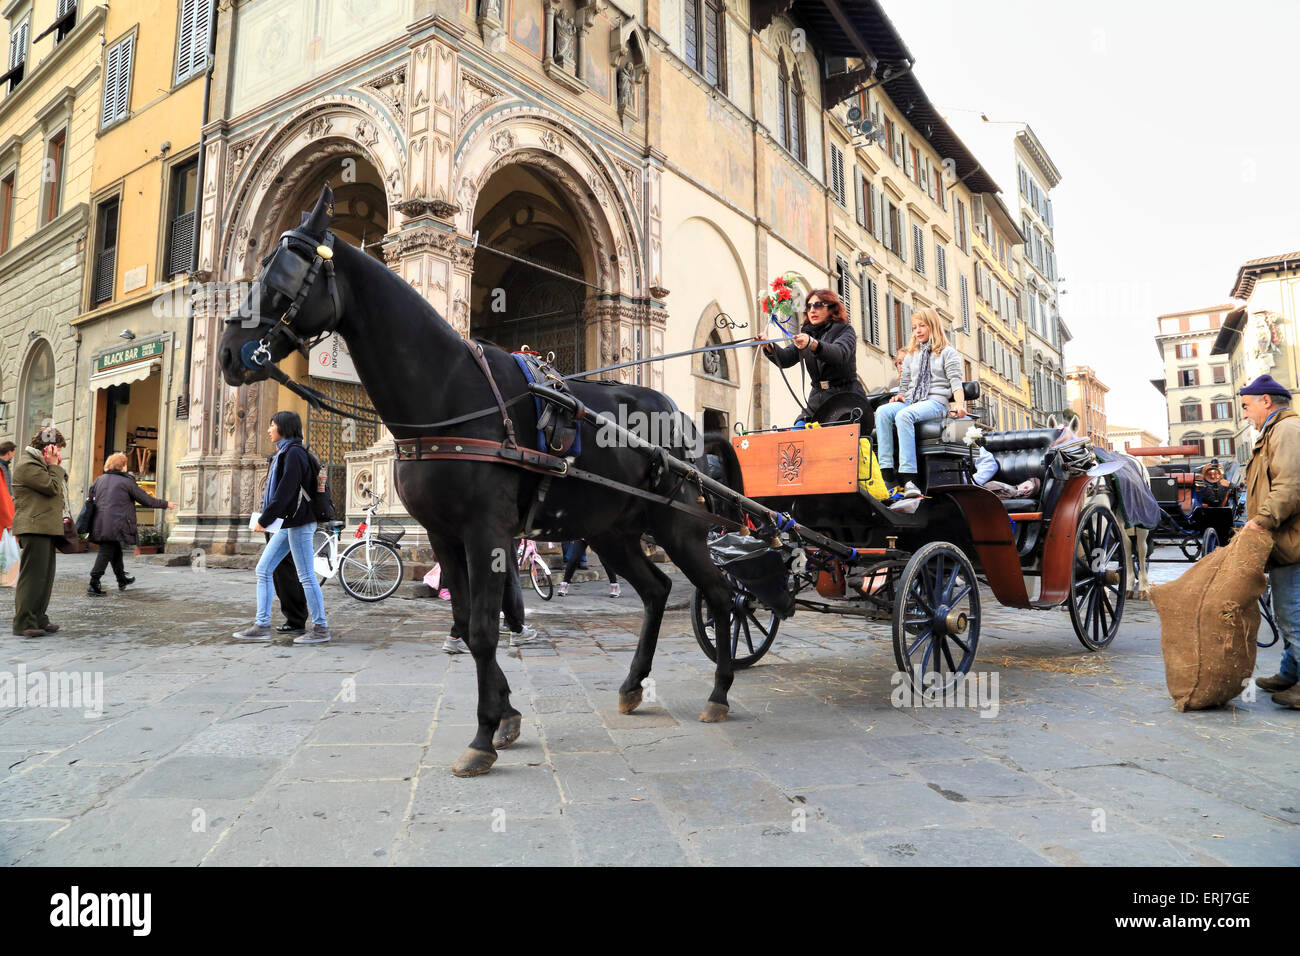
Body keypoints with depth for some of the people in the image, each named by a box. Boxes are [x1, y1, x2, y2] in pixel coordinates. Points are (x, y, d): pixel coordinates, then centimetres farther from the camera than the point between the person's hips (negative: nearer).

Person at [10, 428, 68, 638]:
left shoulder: (39, 463, 22)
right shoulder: (27, 464, -10)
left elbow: (62, 485, 21)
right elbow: (53, 487, -15)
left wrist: (57, 467, 12)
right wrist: (54, 466, -6)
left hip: (45, 528, 10)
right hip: (34, 527, -10)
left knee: (45, 575, 12)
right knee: (32, 575, -9)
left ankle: (38, 619, 17)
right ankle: (23, 623, -5)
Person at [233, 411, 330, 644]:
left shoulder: (294, 453, -13)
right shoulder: (283, 453, 17)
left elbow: (285, 491, -20)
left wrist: (264, 519, -17)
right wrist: (266, 518, 15)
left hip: (299, 522, -10)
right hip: (287, 522, 10)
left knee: (306, 576, -5)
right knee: (263, 570, 8)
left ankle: (321, 628, 3)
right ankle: (262, 626, 11)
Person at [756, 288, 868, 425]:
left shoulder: (845, 330, 1)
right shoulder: (806, 333, 17)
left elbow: (840, 354, -22)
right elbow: (785, 359, 3)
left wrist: (812, 344, -40)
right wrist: (769, 346, -18)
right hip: (817, 399, 5)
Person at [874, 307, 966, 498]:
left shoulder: (948, 353, 13)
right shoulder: (911, 356, 28)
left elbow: (955, 382, 0)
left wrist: (959, 405, -17)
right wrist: (900, 396, 2)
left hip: (935, 402, -5)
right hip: (911, 402, 5)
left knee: (904, 415, -38)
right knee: (882, 411, -30)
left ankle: (908, 477, -44)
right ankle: (887, 472, -39)